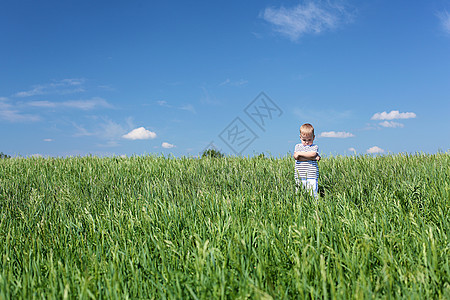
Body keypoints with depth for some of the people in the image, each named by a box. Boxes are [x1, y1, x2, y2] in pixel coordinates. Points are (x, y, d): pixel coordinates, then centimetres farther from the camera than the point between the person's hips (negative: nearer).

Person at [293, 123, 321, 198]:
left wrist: (299, 153, -7)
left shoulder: (315, 147, 8)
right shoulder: (297, 146, 13)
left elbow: (312, 154, -14)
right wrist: (312, 158, -9)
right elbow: (296, 157, -6)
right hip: (299, 177, 2)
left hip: (311, 177, -2)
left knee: (312, 195, -6)